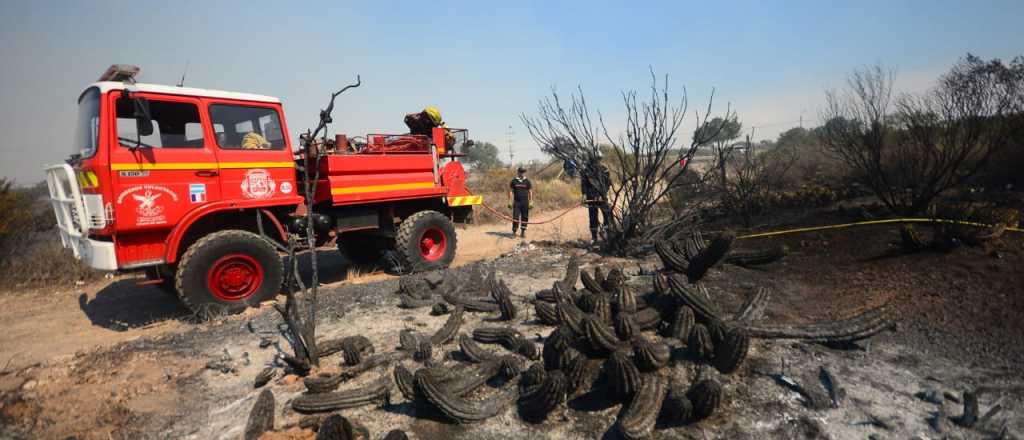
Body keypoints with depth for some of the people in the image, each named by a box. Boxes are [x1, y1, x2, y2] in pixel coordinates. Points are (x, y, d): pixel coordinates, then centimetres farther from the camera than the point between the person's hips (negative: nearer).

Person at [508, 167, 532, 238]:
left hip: (525, 202, 1)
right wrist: (510, 201, 0)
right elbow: (511, 191, 6)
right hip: (516, 202, -1)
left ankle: (523, 232, 13)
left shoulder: (527, 181, 5)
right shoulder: (514, 181, 3)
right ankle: (514, 232, 5)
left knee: (525, 217, 3)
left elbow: (530, 192, 7)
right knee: (515, 217, -4)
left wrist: (531, 202, 1)